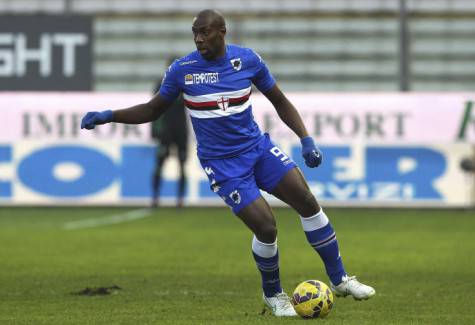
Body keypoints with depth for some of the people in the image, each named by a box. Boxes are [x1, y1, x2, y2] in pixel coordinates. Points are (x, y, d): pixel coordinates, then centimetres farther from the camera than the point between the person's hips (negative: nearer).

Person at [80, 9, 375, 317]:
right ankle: (273, 294, 13)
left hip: (258, 147, 3)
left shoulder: (248, 59, -5)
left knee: (307, 202, -6)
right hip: (222, 163, -3)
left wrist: (306, 139, -4)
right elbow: (153, 110, 3)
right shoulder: (182, 70, -9)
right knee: (266, 228, -14)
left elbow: (280, 101, 6)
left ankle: (339, 279, 10)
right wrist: (108, 116, -8)